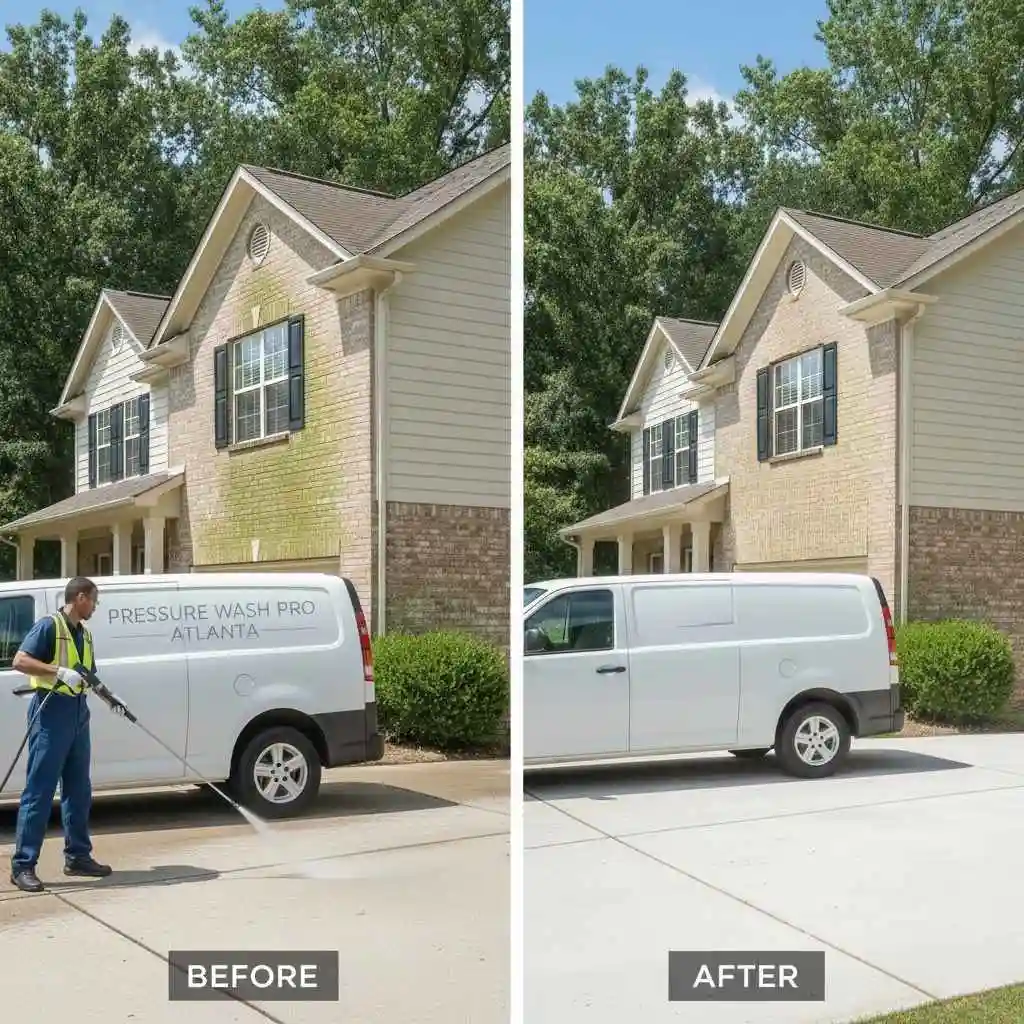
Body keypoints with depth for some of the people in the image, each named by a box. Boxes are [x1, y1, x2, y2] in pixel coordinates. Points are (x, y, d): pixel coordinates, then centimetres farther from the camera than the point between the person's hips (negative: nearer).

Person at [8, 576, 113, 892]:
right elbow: (20, 661, -17)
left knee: (79, 791, 13)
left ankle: (78, 856, 22)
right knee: (39, 791, -6)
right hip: (51, 713, -8)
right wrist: (60, 671, -25)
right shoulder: (49, 625, -7)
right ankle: (23, 865, -2)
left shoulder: (84, 633, 17)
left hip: (78, 714, 8)